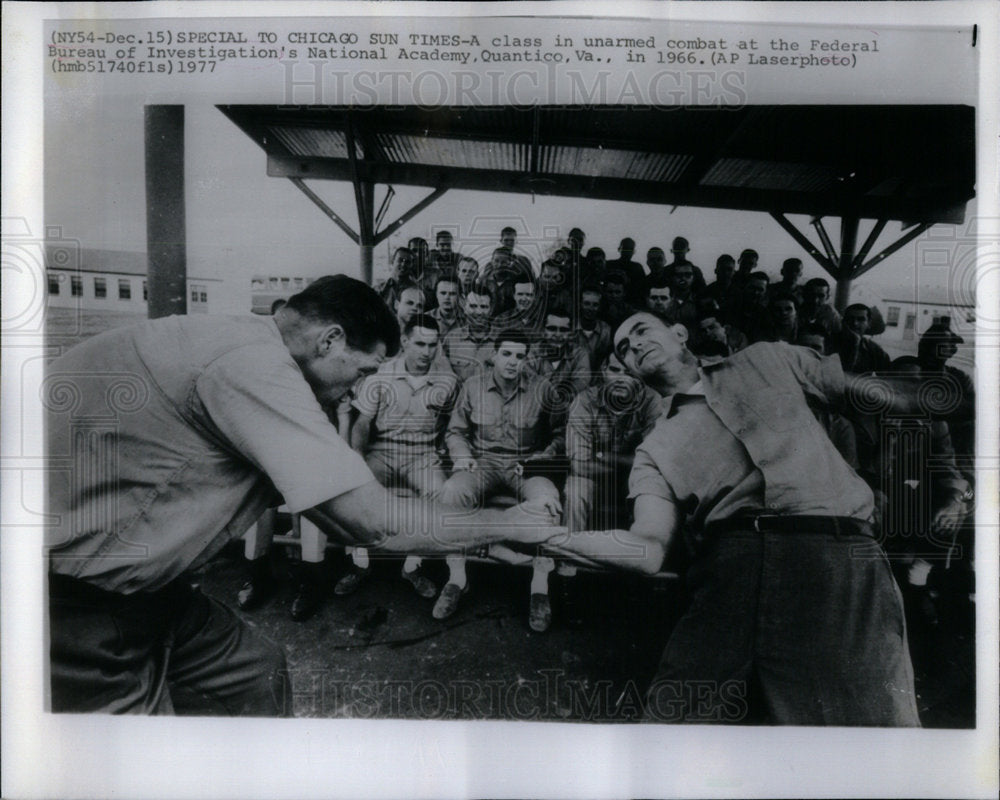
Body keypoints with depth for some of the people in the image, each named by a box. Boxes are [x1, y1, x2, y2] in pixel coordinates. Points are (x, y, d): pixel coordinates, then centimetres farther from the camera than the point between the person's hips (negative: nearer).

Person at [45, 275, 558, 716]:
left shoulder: (239, 341, 6)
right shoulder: (256, 365, -25)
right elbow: (373, 522, -26)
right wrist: (507, 524, -11)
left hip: (119, 570, 10)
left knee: (257, 674, 13)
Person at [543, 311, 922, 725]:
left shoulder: (766, 360, 25)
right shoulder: (655, 452, 18)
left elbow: (858, 387, 32)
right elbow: (648, 549, 4)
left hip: (834, 549, 0)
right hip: (727, 563, 1)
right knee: (675, 715, -17)